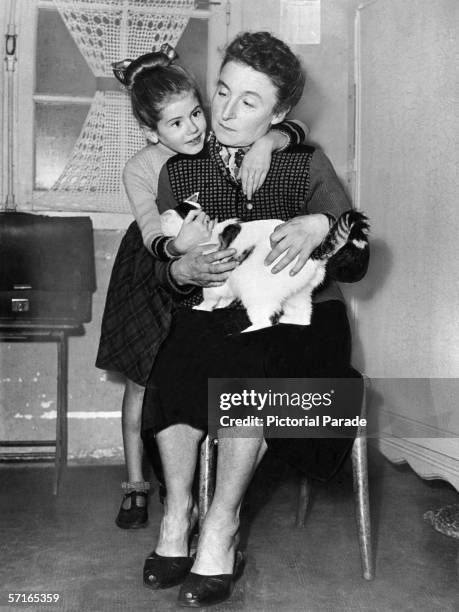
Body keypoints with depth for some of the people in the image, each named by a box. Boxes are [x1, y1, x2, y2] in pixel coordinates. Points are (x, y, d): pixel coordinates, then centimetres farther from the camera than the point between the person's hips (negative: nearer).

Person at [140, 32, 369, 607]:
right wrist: (183, 270, -15)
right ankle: (177, 510, -15)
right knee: (175, 359, -30)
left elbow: (357, 261, 2)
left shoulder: (307, 165, 3)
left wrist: (320, 226, -19)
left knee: (249, 369, -34)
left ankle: (220, 527, -21)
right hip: (214, 315, 2)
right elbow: (159, 271, 9)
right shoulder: (179, 171, 8)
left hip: (296, 317, -1)